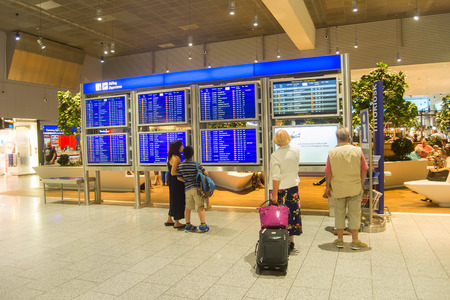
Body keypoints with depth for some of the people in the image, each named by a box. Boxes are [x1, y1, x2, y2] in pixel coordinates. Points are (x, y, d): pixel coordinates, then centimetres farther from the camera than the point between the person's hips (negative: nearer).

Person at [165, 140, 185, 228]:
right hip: (176, 181, -9)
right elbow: (173, 172, -22)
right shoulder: (176, 158, -21)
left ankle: (169, 220, 29)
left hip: (171, 180, 10)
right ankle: (176, 223, 13)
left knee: (174, 201, 20)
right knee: (177, 200, 2)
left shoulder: (170, 156, 8)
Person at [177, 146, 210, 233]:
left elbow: (179, 177, 9)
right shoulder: (195, 164, -5)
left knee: (188, 207, 12)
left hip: (187, 188, 4)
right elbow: (206, 173, -6)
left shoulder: (180, 165, 6)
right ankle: (203, 225, -3)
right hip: (196, 188, -4)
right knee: (200, 207, 0)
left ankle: (188, 225, 21)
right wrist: (205, 177, 15)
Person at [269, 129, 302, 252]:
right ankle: (291, 242, 26)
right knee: (292, 214, 15)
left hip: (279, 189, -4)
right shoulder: (296, 151, -3)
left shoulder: (275, 155, -17)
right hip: (293, 186, 5)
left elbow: (276, 177, -18)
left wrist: (274, 194, -14)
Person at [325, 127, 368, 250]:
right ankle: (355, 241, 14)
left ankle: (340, 240, 19)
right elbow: (364, 170, -1)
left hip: (338, 188, 0)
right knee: (354, 214, 8)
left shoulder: (332, 152, -7)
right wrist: (361, 184, 12)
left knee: (339, 213, 11)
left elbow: (328, 173, -5)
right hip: (355, 188, 0)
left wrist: (328, 186, 8)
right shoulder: (357, 150, -5)